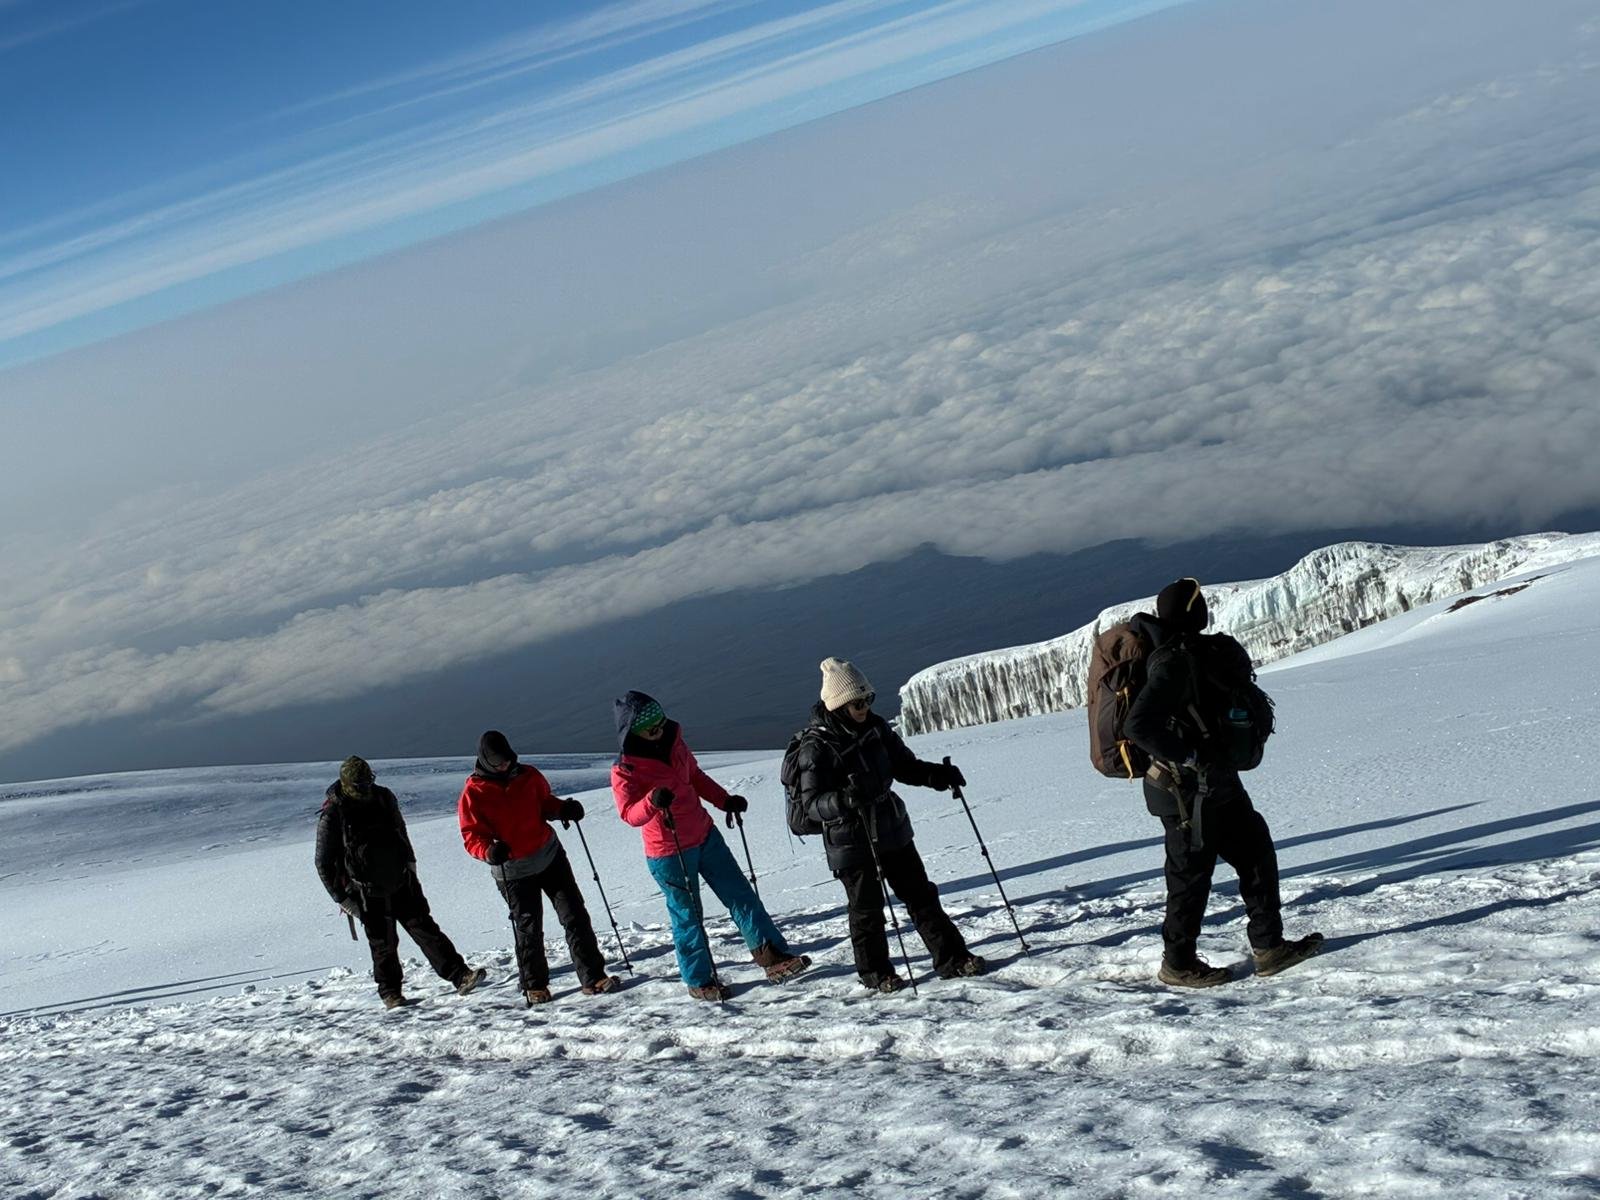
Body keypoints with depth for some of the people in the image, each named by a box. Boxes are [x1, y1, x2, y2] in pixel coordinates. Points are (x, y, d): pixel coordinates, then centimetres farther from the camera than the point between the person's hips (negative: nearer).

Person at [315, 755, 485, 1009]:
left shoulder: (384, 797, 1)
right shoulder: (332, 815, -13)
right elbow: (324, 863, -8)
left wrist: (410, 861, 21)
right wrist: (343, 899, -9)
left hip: (402, 881, 4)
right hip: (369, 892, -3)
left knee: (425, 928, -1)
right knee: (384, 943, 2)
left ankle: (460, 976, -5)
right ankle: (390, 992, 21)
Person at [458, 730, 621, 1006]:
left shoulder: (528, 775, -1)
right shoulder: (473, 793, -11)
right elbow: (471, 836, -10)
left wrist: (563, 808, -7)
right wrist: (489, 851, -30)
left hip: (550, 856, 3)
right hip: (512, 871, -3)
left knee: (575, 915, -1)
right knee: (528, 930, 6)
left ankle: (592, 977, 4)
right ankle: (534, 986, 25)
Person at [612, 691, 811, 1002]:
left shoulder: (674, 743, 0)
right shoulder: (624, 770, -16)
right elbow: (629, 814, -22)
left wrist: (725, 801, 6)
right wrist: (652, 801, -41)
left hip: (705, 836, 6)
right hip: (668, 853, -6)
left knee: (741, 894, 6)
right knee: (687, 915, 5)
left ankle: (773, 956, 11)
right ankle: (699, 981, 19)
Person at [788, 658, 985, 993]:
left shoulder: (874, 727, 1)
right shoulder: (816, 747, -18)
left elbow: (904, 764, 13)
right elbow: (810, 803, -21)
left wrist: (936, 774, -5)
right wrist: (844, 799, -39)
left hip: (891, 830, 6)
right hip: (850, 843, -6)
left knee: (921, 895, 11)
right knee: (867, 909, 6)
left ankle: (952, 958, 19)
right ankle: (875, 972, 24)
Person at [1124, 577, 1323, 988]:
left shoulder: (1193, 653, 8)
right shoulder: (1172, 665, -22)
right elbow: (1138, 726, -30)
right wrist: (1189, 756, -25)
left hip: (1217, 785, 10)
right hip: (1189, 792, -10)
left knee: (1256, 852, 14)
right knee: (1191, 874, 2)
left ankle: (1269, 946, 22)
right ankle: (1178, 963, 17)